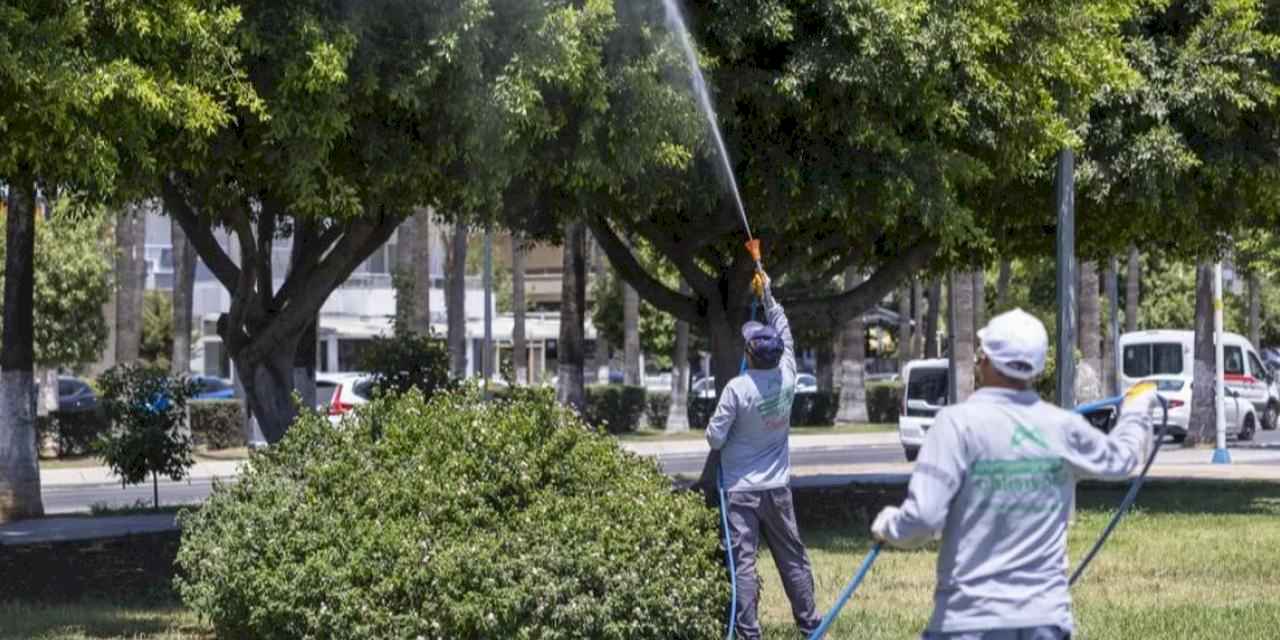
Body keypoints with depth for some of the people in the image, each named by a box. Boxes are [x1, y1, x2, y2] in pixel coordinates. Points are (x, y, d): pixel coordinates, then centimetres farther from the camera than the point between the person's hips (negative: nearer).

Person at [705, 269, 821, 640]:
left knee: (743, 562, -3)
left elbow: (715, 437, -12)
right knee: (793, 558, 14)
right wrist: (767, 296, 20)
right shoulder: (787, 378, -5)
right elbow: (784, 333, 13)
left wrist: (715, 434, 11)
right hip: (778, 487, 4)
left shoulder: (737, 389, -18)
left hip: (741, 490, -4)